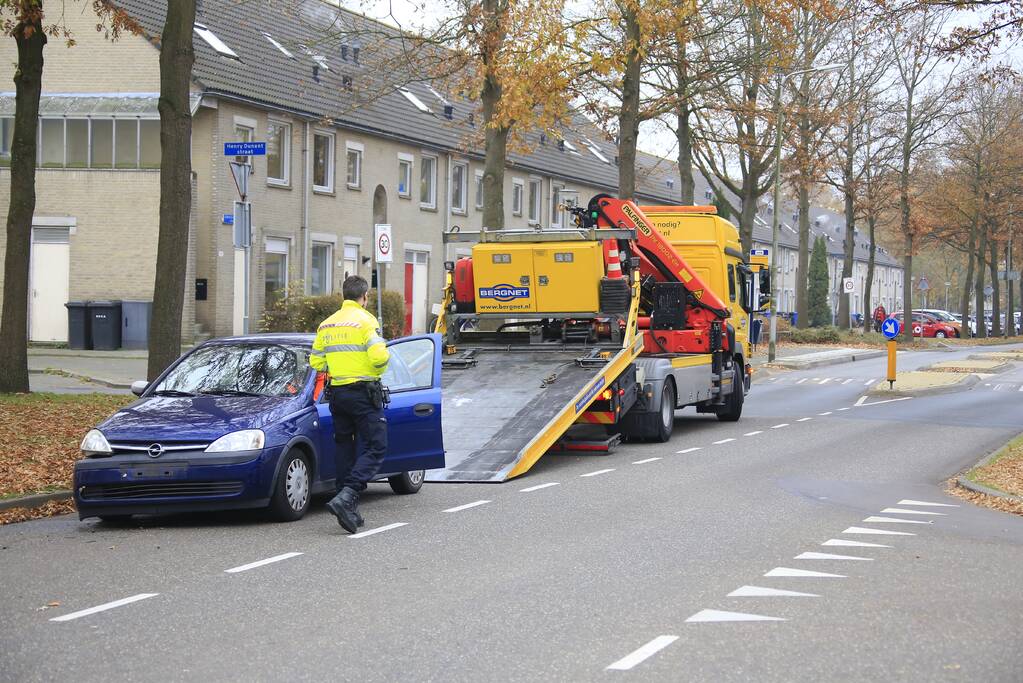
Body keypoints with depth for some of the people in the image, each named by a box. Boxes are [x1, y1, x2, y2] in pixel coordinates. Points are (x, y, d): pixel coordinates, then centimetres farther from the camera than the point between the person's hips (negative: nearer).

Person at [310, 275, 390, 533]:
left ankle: (350, 510, 12)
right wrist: (379, 370, 1)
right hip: (363, 393, -7)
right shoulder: (365, 320, -9)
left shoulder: (327, 324, 11)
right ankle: (346, 497, -22)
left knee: (345, 447, 12)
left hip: (337, 393, 7)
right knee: (375, 447, -5)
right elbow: (378, 355, -20)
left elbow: (316, 362, 11)